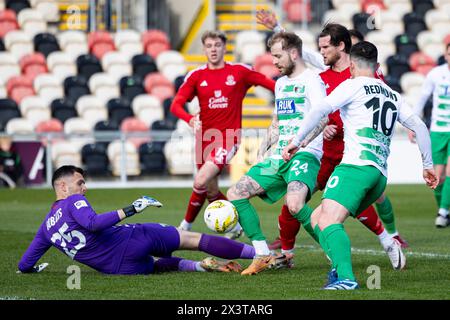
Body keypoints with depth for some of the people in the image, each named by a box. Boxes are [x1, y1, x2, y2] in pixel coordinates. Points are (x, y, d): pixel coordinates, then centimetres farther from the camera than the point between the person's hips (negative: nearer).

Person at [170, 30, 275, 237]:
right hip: (204, 137, 4)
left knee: (200, 181, -20)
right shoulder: (196, 76, 4)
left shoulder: (239, 71, -1)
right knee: (211, 191, 10)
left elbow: (271, 84, 7)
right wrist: (190, 119, -22)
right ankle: (235, 225, 31)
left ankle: (186, 226, -2)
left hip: (228, 138, -4)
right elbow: (176, 105, -3)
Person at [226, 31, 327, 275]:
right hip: (279, 157, 9)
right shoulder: (280, 83, 20)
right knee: (235, 194, 0)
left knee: (294, 204, -34)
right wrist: (262, 151, 17)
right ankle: (263, 256, 2)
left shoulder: (311, 80, -7)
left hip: (304, 155, -9)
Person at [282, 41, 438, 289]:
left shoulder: (354, 85, 5)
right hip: (380, 174, 8)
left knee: (328, 222, -21)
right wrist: (428, 165, 25)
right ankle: (340, 268, -2)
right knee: (316, 218, 14)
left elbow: (320, 110, -6)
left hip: (357, 165, -8)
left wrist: (297, 141, -3)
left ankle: (346, 277, -39)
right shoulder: (392, 95, 24)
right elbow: (419, 126, 21)